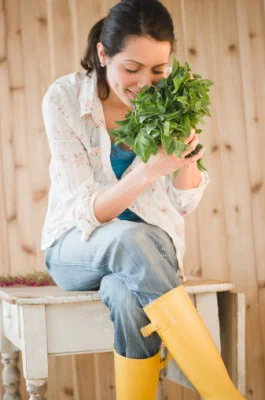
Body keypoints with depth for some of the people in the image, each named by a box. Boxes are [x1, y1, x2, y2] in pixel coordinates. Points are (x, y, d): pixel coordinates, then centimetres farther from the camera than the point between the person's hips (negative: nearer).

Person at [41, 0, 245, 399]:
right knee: (131, 239, -37)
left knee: (129, 296, -36)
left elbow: (185, 204, -1)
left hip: (150, 244, 2)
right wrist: (150, 171, -33)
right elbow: (87, 212, -18)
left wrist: (186, 149, -19)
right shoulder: (64, 98, -14)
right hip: (78, 246, -1)